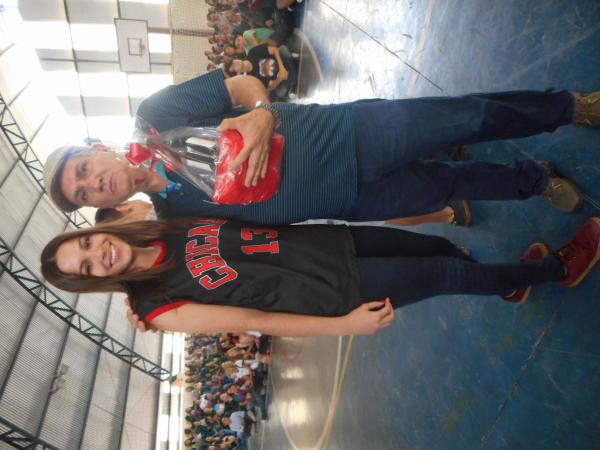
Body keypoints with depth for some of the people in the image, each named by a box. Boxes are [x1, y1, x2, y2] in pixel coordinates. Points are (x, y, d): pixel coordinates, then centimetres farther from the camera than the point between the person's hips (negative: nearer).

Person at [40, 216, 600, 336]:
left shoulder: (169, 221, 1)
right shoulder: (161, 309, -12)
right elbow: (251, 321, -16)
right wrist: (345, 324, -18)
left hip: (327, 239, 5)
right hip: (332, 291, -5)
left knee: (437, 246, 14)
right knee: (448, 275, 2)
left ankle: (506, 284, 45)